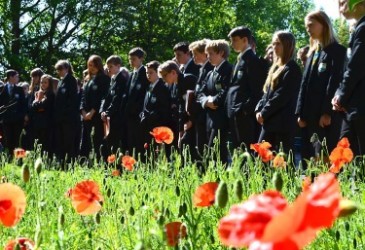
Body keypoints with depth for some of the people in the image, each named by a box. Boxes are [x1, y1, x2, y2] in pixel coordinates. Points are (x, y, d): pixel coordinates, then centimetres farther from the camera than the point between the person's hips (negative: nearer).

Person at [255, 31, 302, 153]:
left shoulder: (292, 69, -9)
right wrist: (259, 109, 4)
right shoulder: (276, 67, 20)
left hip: (283, 122, -9)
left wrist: (264, 113, -15)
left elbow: (282, 95, -17)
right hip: (270, 121, 9)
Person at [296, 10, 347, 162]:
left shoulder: (337, 51, -1)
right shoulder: (312, 53, 22)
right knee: (308, 159, 4)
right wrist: (300, 113, 10)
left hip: (327, 115, -7)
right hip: (309, 115, 7)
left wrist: (327, 112, -18)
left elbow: (335, 83, -11)